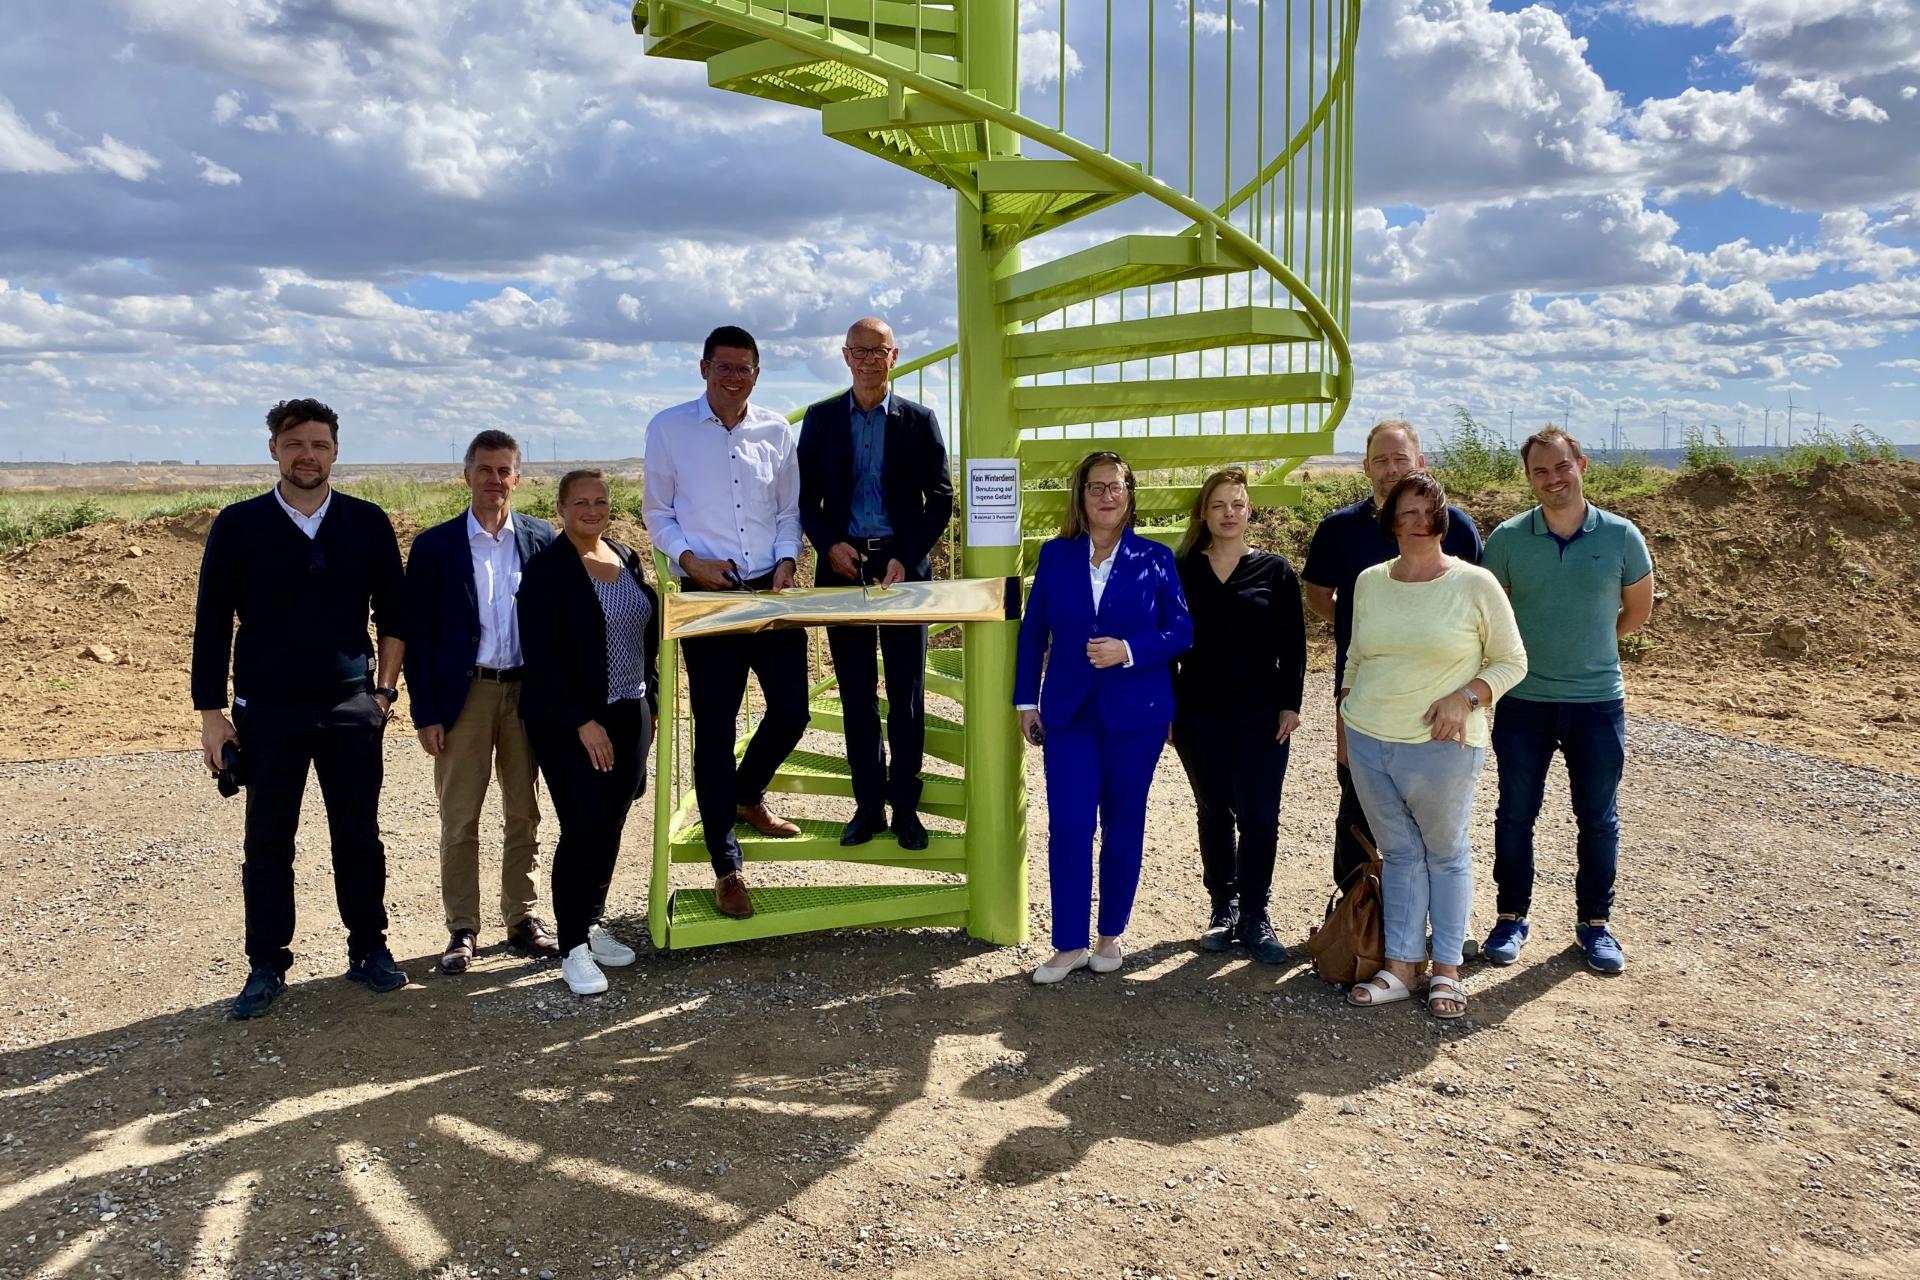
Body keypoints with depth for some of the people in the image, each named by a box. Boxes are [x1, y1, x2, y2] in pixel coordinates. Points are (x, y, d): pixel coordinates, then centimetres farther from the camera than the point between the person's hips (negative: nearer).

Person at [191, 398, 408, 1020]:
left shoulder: (368, 523, 2)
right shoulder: (239, 525, -1)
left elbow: (393, 614, 9)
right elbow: (212, 623, 1)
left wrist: (383, 690, 3)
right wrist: (211, 712, -2)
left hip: (351, 710, 1)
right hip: (268, 712, -1)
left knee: (359, 836, 8)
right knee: (268, 843, 7)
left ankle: (368, 948, 23)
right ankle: (267, 964, 20)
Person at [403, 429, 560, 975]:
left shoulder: (540, 540, 4)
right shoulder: (434, 546, -1)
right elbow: (417, 635, -1)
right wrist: (425, 713, -6)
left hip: (527, 692, 2)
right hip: (463, 693, -2)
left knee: (525, 815, 10)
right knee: (459, 821, 4)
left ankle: (522, 918, 22)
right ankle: (461, 930, 15)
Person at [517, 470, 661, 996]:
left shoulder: (627, 558, 10)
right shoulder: (547, 569, -10)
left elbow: (648, 635, 17)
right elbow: (542, 658, -15)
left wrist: (650, 705, 12)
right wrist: (584, 724, -17)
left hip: (629, 716, 6)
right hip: (573, 724, -6)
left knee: (611, 826, 11)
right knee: (583, 829, -7)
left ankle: (592, 923, 26)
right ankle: (573, 946, 4)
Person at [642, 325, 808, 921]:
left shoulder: (776, 431, 8)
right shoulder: (669, 428, 0)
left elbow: (789, 511, 13)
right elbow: (657, 512, 4)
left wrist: (786, 563, -4)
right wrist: (690, 560, -13)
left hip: (772, 592, 3)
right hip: (707, 596, -3)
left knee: (791, 712, 5)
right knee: (715, 728, 2)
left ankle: (747, 794, 38)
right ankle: (726, 867, 13)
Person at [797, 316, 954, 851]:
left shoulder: (919, 420, 3)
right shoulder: (820, 418, 7)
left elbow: (941, 499, 1)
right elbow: (806, 496, 8)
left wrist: (905, 558, -10)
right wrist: (829, 545, -9)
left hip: (902, 565, -1)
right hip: (842, 565, 1)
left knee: (906, 692, 3)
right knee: (856, 693, 6)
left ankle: (904, 805, 13)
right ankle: (868, 804, 14)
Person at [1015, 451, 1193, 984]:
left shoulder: (1155, 558, 0)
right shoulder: (1056, 555, 4)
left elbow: (1180, 630, -2)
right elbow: (1032, 631, 7)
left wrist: (1129, 651, -17)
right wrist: (1026, 701, 4)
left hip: (1135, 714, 0)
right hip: (1069, 714, 1)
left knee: (1123, 825, 9)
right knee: (1067, 826, -5)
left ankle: (1111, 935, 25)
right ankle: (1069, 945, 8)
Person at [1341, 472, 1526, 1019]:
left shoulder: (1475, 584, -7)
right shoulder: (1369, 581, 5)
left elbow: (1511, 662, -1)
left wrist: (1465, 698, -16)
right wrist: (1345, 726, 15)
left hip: (1442, 747, -3)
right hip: (1368, 742, 4)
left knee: (1447, 853, 10)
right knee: (1399, 853, 11)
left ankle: (1446, 969, 21)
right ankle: (1400, 966, 19)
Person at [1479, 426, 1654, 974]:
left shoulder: (1621, 536, -4)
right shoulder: (1507, 538, -6)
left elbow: (1637, 608, 11)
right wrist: (1518, 655, 5)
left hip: (1598, 701, 0)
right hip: (1523, 701, 0)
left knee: (1598, 817, 9)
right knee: (1516, 813, 8)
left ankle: (1594, 922, 25)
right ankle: (1512, 916, 23)